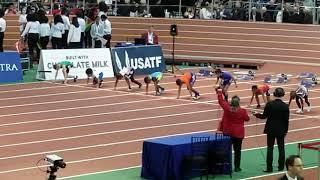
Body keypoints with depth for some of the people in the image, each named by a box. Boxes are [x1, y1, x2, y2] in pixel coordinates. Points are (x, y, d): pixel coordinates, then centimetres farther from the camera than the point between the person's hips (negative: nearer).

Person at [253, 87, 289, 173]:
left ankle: (269, 167, 2)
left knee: (270, 148, 4)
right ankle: (281, 166, 17)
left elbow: (264, 116, -4)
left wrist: (257, 114, 16)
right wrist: (286, 130, 8)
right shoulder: (285, 106, -9)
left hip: (271, 130, -1)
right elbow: (286, 120, -4)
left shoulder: (269, 104, -12)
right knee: (281, 148, 12)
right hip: (281, 130, 1)